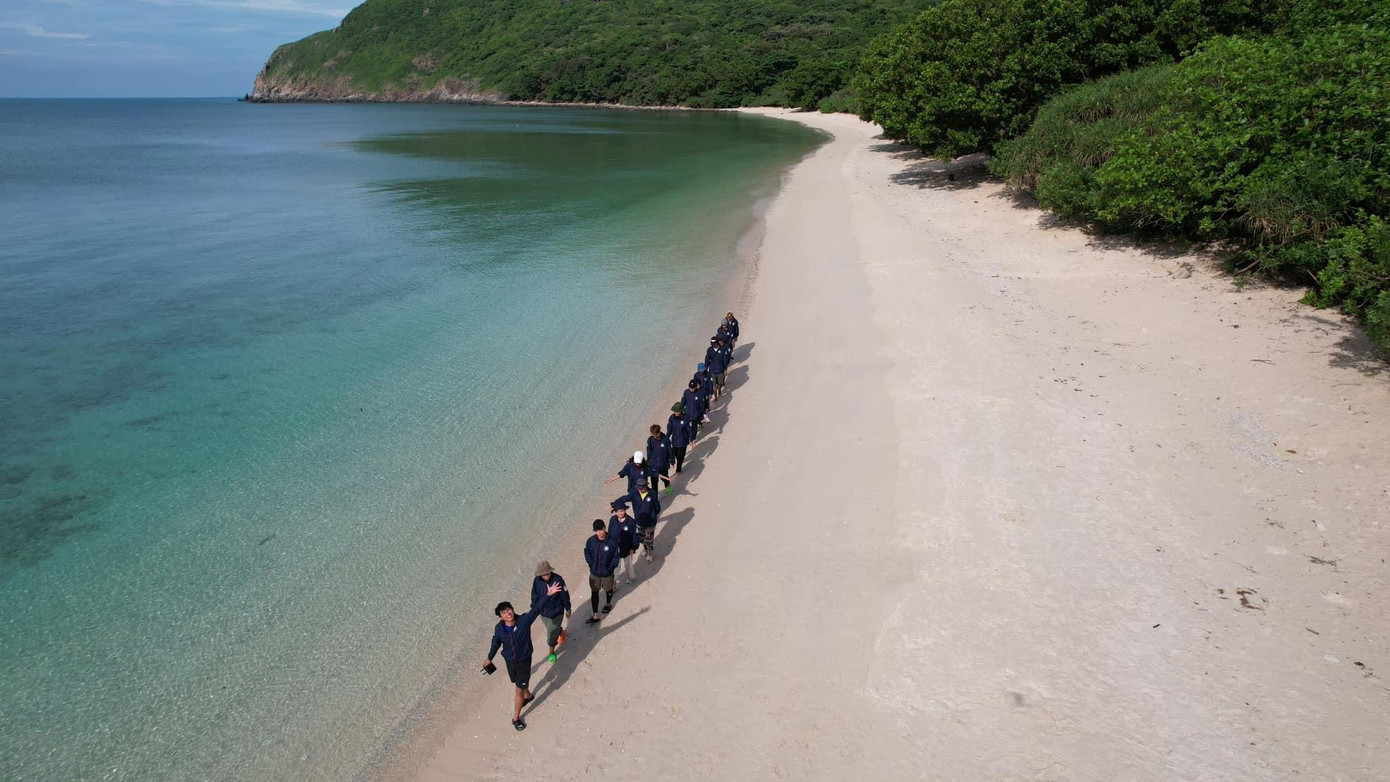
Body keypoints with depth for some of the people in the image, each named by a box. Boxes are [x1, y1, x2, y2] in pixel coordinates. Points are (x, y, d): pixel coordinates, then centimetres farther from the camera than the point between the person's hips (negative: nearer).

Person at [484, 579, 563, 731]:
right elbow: (495, 644, 1)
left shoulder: (524, 621, -26)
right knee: (519, 683, 28)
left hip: (524, 661, -3)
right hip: (510, 661, 3)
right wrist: (489, 659, 16)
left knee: (519, 689, 6)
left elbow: (536, 609, -36)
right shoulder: (499, 629, -18)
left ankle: (516, 717, 25)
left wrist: (548, 595, -51)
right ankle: (528, 695, 60)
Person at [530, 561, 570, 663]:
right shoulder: (537, 581, -16)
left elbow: (565, 595, -12)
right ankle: (561, 633, 57)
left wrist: (568, 609, -3)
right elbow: (534, 596, 0)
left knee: (552, 631, 2)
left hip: (556, 611, -3)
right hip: (543, 611, 4)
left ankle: (552, 651, 25)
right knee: (552, 628, 24)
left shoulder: (557, 579, -24)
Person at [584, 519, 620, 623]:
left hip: (607, 573, -1)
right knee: (594, 592, 9)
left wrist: (610, 568, -15)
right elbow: (587, 553, 0)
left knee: (608, 589, 23)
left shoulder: (612, 542, -22)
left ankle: (608, 604, 53)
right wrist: (591, 564, -7)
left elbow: (615, 557, -11)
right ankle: (595, 616, 20)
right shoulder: (591, 541, -16)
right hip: (594, 573, 1)